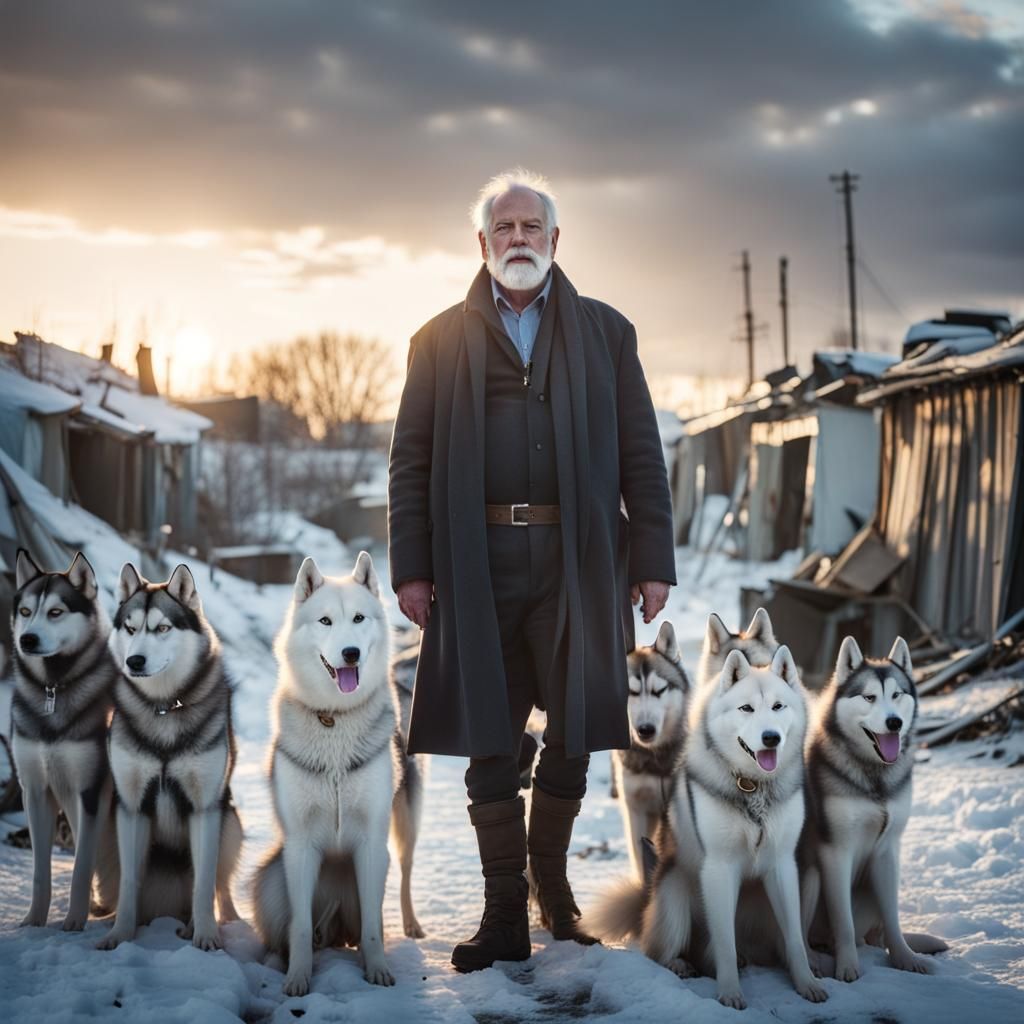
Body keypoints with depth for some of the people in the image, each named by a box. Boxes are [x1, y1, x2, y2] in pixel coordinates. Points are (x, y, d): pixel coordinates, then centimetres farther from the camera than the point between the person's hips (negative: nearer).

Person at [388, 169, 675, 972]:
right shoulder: (441, 340, 10)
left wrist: (653, 558, 0)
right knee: (489, 745, 2)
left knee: (573, 737, 8)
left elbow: (640, 453, 7)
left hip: (578, 560, 1)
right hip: (477, 566, -1)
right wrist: (411, 566, -2)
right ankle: (506, 917, 11)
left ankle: (550, 874, 31)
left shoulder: (605, 332, 12)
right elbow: (411, 461, 7)